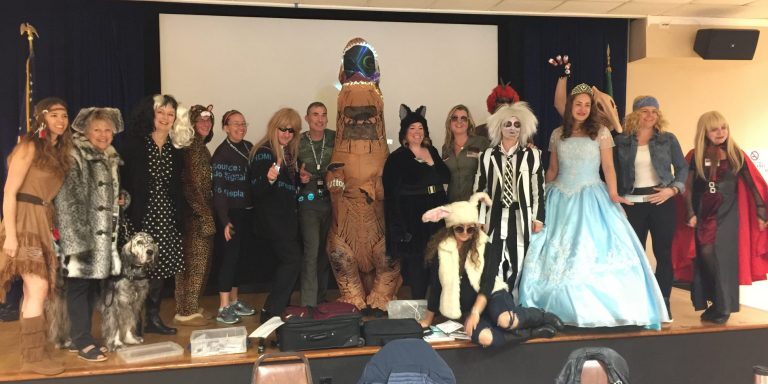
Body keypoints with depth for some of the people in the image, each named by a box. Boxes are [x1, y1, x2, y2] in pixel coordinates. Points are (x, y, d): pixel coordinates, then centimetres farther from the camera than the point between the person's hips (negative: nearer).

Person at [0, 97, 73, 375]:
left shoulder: (59, 152, 14)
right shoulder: (30, 146, -8)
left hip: (44, 221, 8)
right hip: (24, 219, -8)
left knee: (34, 291, 11)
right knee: (38, 288, -10)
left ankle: (30, 352, 19)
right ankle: (34, 356, -2)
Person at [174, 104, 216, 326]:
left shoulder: (201, 147, 15)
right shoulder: (191, 147, -12)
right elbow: (191, 183, -17)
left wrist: (208, 213, 13)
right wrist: (204, 214, -16)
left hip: (204, 212, 9)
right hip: (195, 214, -9)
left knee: (199, 261, 13)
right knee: (194, 261, -3)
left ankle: (191, 307, 23)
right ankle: (186, 312, 6)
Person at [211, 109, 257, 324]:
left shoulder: (248, 147, 9)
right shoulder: (221, 153, -11)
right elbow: (218, 190, -13)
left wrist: (255, 208, 6)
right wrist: (225, 221, -17)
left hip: (248, 211, 7)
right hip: (231, 213, -6)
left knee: (243, 254, 11)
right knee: (230, 256, -5)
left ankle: (234, 300, 24)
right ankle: (223, 308, 1)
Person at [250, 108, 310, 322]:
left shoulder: (290, 153, 11)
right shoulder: (264, 152, -14)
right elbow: (256, 190, -20)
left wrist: (301, 179, 2)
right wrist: (268, 178, -39)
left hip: (288, 215, 9)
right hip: (272, 217, -9)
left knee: (287, 262, 12)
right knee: (292, 260, -13)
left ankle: (281, 308, 23)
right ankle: (270, 312, -7)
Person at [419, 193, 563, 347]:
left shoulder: (486, 247, -6)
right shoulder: (440, 250, -6)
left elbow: (487, 284, -12)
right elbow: (435, 286, 1)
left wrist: (475, 312, -24)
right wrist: (428, 319, 6)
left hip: (491, 294, 0)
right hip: (467, 307, 1)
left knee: (505, 320, -35)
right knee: (483, 337, -33)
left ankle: (543, 317, -5)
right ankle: (533, 332, -15)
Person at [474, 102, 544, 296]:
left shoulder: (532, 155, 0)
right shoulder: (488, 155, 3)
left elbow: (539, 188, 2)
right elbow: (480, 189, 4)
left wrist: (538, 217, -1)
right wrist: (479, 220, 1)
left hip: (521, 216, 0)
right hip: (495, 216, 1)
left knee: (518, 264, 7)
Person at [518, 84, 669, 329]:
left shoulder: (601, 132, 2)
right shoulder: (557, 134, 10)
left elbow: (608, 167, -3)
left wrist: (613, 194, -17)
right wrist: (544, 196, 7)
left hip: (591, 198, -2)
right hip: (561, 199, 3)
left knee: (595, 249, -7)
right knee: (555, 252, 0)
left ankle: (599, 308, 4)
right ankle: (561, 307, 11)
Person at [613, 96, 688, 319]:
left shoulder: (668, 139, 3)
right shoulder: (621, 141, 3)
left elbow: (683, 167, 6)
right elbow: (615, 173, 6)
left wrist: (672, 190, -8)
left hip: (662, 202, 0)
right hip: (632, 203, 0)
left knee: (663, 253, 2)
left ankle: (663, 303, 13)